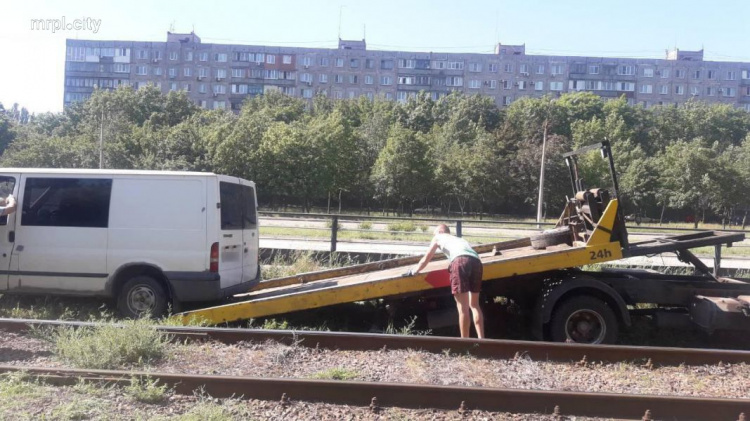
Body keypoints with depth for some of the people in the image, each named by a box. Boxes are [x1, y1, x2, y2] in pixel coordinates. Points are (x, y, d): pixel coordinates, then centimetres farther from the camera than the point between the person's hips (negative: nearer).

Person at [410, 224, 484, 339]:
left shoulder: (438, 237, 28)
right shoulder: (459, 239, 40)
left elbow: (426, 260, 33)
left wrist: (415, 270, 48)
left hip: (461, 261, -5)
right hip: (476, 261, 5)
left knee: (463, 307, -4)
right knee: (474, 305, 16)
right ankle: (481, 340, 11)